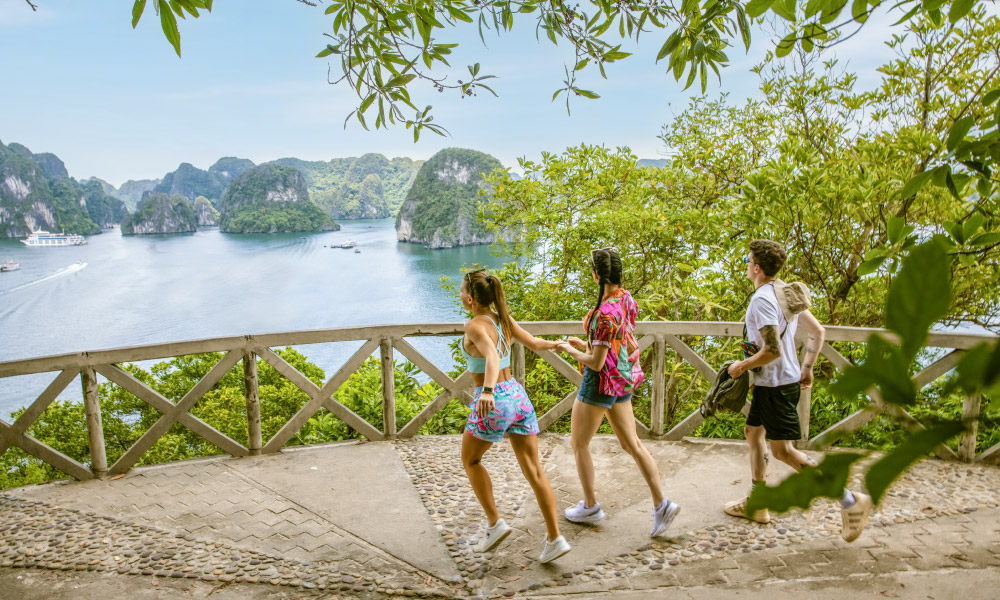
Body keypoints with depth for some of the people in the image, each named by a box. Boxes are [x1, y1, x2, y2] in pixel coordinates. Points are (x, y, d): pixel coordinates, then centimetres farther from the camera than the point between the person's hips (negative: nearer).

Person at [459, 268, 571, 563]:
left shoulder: (475, 326, -14)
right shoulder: (504, 319, 6)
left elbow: (492, 356, -32)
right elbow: (535, 343, 14)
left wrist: (488, 391, -48)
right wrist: (561, 344, 33)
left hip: (493, 402, -6)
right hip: (517, 395, 7)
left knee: (470, 460, 19)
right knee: (533, 470, 8)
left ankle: (495, 523, 15)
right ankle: (554, 538, 9)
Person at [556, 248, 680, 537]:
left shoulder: (606, 313, -27)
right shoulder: (626, 298, 1)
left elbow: (596, 362, -24)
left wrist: (570, 351, -8)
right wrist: (584, 344, 13)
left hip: (602, 381, -9)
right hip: (623, 379, 9)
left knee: (579, 443, 11)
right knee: (631, 443, 16)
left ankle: (590, 506, 24)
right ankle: (661, 504, 15)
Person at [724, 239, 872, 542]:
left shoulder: (761, 300, -22)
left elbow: (773, 351, -29)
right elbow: (817, 332, 12)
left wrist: (742, 366, -14)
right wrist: (807, 369, 18)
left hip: (776, 385, -10)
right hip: (773, 383, 10)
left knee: (782, 450, -4)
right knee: (752, 431, 19)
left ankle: (850, 500, 1)